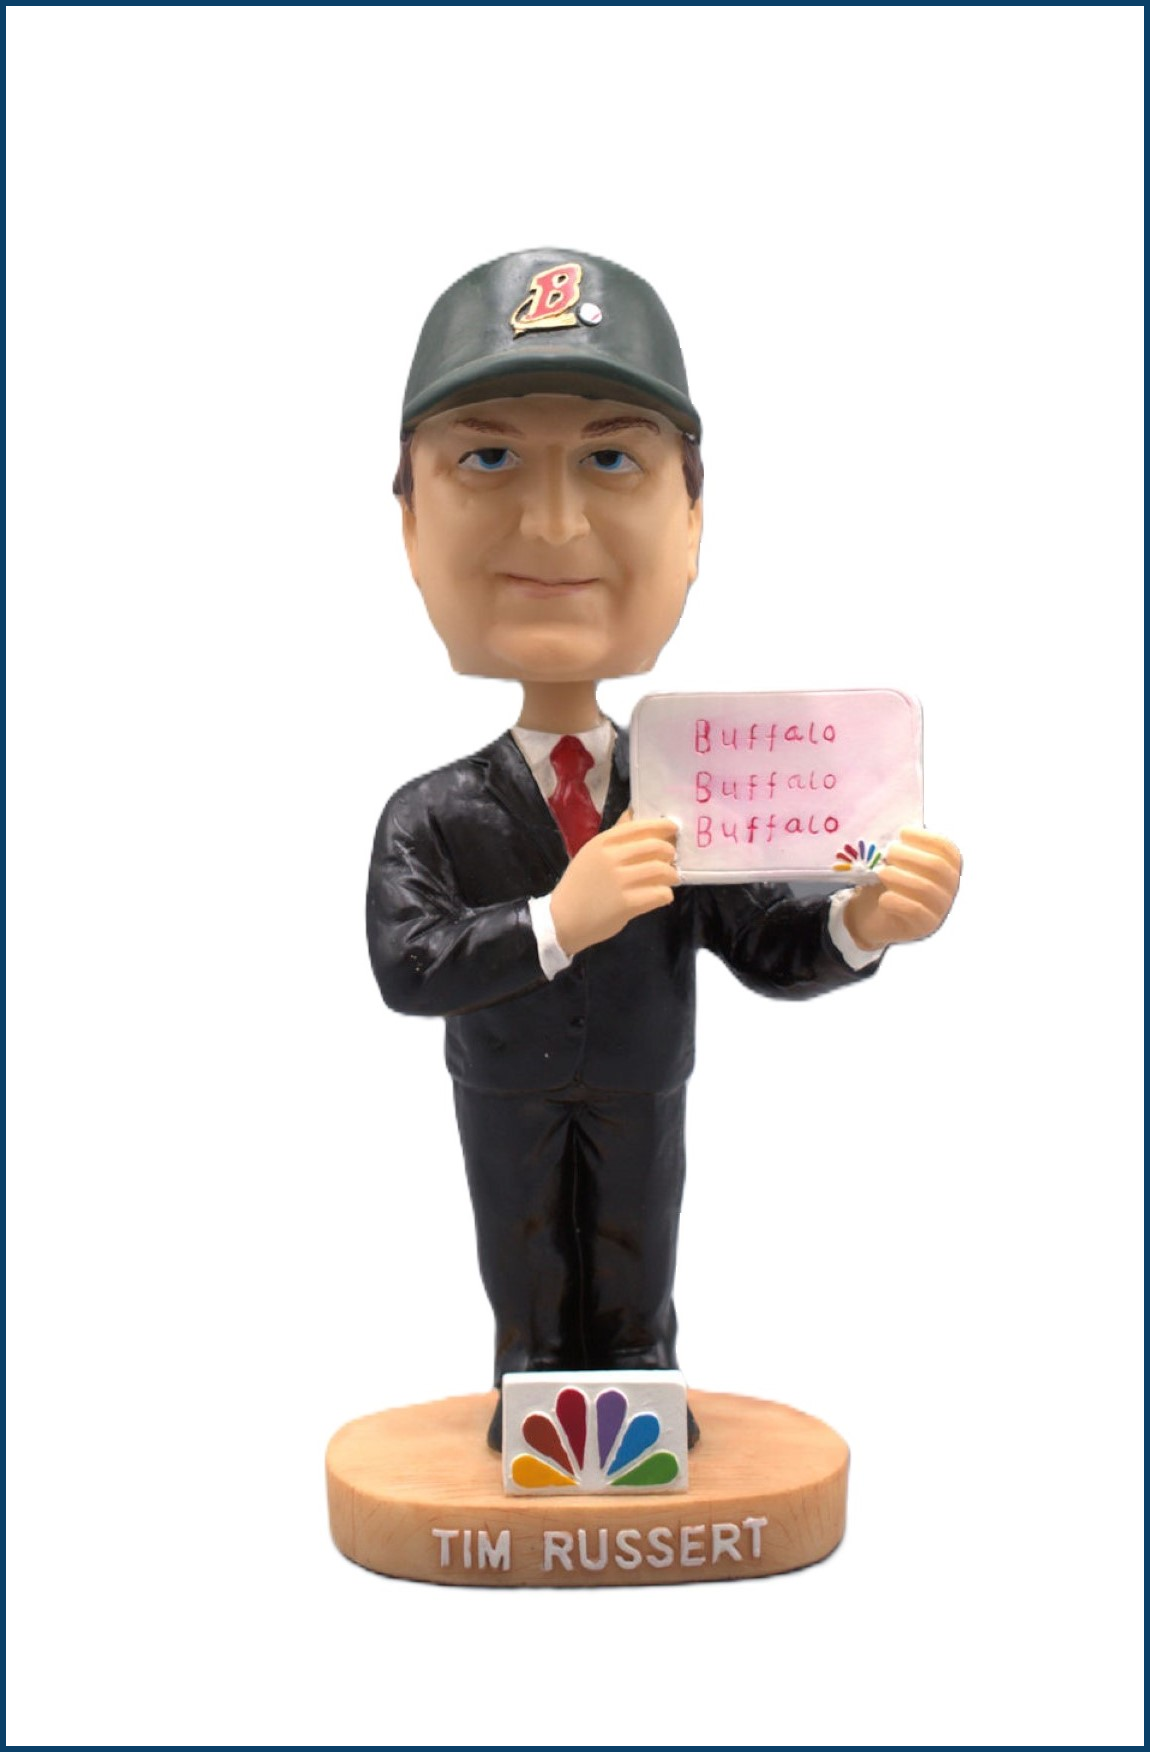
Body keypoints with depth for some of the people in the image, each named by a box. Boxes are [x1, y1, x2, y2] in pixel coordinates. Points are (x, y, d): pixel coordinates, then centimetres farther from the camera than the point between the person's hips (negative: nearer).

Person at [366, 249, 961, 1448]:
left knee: (636, 1313, 21)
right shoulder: (432, 815, -21)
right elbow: (406, 966, -32)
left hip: (642, 1102, 1)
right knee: (528, 1313, 20)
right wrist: (556, 919, -47)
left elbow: (767, 951, -17)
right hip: (509, 1105, -1)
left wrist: (856, 924, -40)